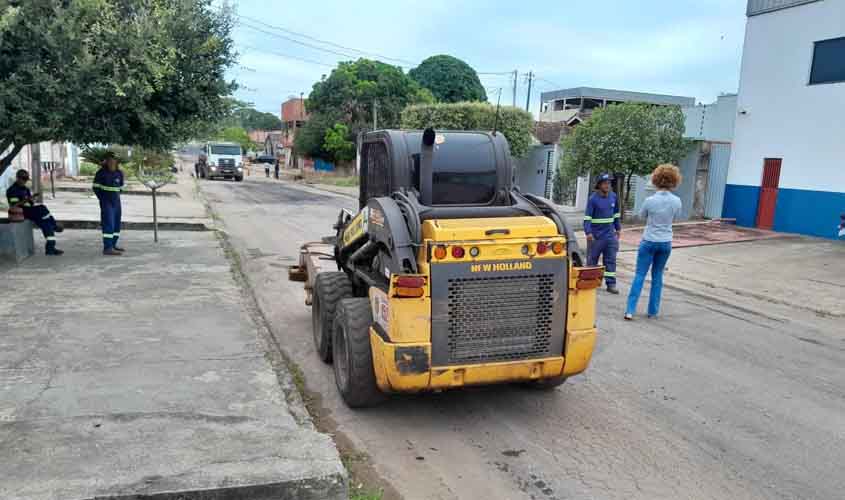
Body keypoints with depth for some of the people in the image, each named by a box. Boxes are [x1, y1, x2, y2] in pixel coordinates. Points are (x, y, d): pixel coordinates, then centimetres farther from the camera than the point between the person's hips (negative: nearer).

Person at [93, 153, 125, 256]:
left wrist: (117, 196, 13)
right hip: (106, 202, -6)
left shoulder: (119, 173, 7)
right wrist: (102, 198, -2)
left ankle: (113, 245, 24)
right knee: (109, 224, -14)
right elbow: (96, 187, -2)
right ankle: (107, 248, -17)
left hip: (116, 201, 6)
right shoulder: (101, 172, -7)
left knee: (117, 224, 11)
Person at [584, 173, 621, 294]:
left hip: (610, 234, 4)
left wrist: (618, 228, 16)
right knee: (592, 259, 6)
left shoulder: (613, 196, 5)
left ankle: (611, 284, 7)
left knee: (611, 260, 3)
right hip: (596, 235, -4)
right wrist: (588, 232, -25)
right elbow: (587, 217, -15)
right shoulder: (593, 199, -10)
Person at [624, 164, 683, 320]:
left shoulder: (650, 200, -15)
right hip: (666, 243, 3)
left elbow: (642, 216, 3)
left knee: (640, 275, 1)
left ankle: (630, 310, -6)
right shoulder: (676, 201, -8)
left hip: (649, 241, -3)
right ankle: (653, 310, 19)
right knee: (657, 276, 15)